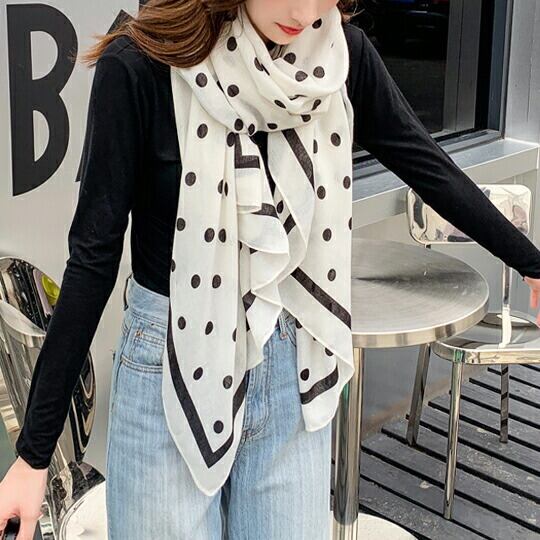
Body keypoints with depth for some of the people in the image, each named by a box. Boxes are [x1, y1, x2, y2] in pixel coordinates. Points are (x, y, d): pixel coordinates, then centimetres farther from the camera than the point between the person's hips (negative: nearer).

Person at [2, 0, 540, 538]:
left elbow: (427, 164, 8)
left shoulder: (343, 52, -6)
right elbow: (93, 256, -12)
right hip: (173, 373, -3)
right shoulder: (140, 66, -16)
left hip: (293, 370, 3)